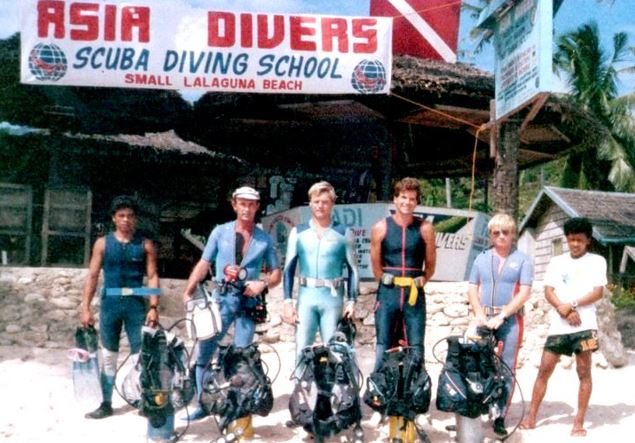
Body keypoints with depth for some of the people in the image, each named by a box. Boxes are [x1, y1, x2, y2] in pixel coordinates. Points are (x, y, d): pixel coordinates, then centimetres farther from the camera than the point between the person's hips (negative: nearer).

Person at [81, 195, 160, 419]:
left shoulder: (145, 245, 2)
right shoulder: (103, 243, 4)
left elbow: (152, 277, -1)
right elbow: (92, 276, 3)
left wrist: (154, 307, -10)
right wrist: (85, 307, -4)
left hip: (136, 304, -1)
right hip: (110, 304, 1)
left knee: (141, 354, 1)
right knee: (108, 356, 9)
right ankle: (106, 404, 18)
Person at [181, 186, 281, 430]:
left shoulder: (264, 239, 4)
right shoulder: (220, 232, 2)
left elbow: (276, 274, 8)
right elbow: (203, 264, 3)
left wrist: (262, 284, -12)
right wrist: (188, 292, -7)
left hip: (248, 301, 0)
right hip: (221, 298, 0)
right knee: (204, 352, -1)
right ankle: (203, 404, 11)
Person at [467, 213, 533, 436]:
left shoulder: (522, 260, 2)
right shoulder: (482, 258, 12)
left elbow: (524, 293, -6)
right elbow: (472, 289, 11)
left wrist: (501, 315, -14)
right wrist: (479, 314, -5)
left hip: (510, 321, -2)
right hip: (484, 320, 3)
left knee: (506, 371, 1)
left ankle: (500, 417, 8)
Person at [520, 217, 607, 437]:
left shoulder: (597, 261, 6)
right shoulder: (557, 261, 13)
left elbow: (598, 292, -4)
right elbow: (548, 291, 5)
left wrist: (572, 305, -14)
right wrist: (564, 310, -12)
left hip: (584, 324, -2)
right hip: (558, 325, 3)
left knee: (584, 371, -1)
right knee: (544, 369, 2)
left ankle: (579, 422, 6)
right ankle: (531, 416, 8)